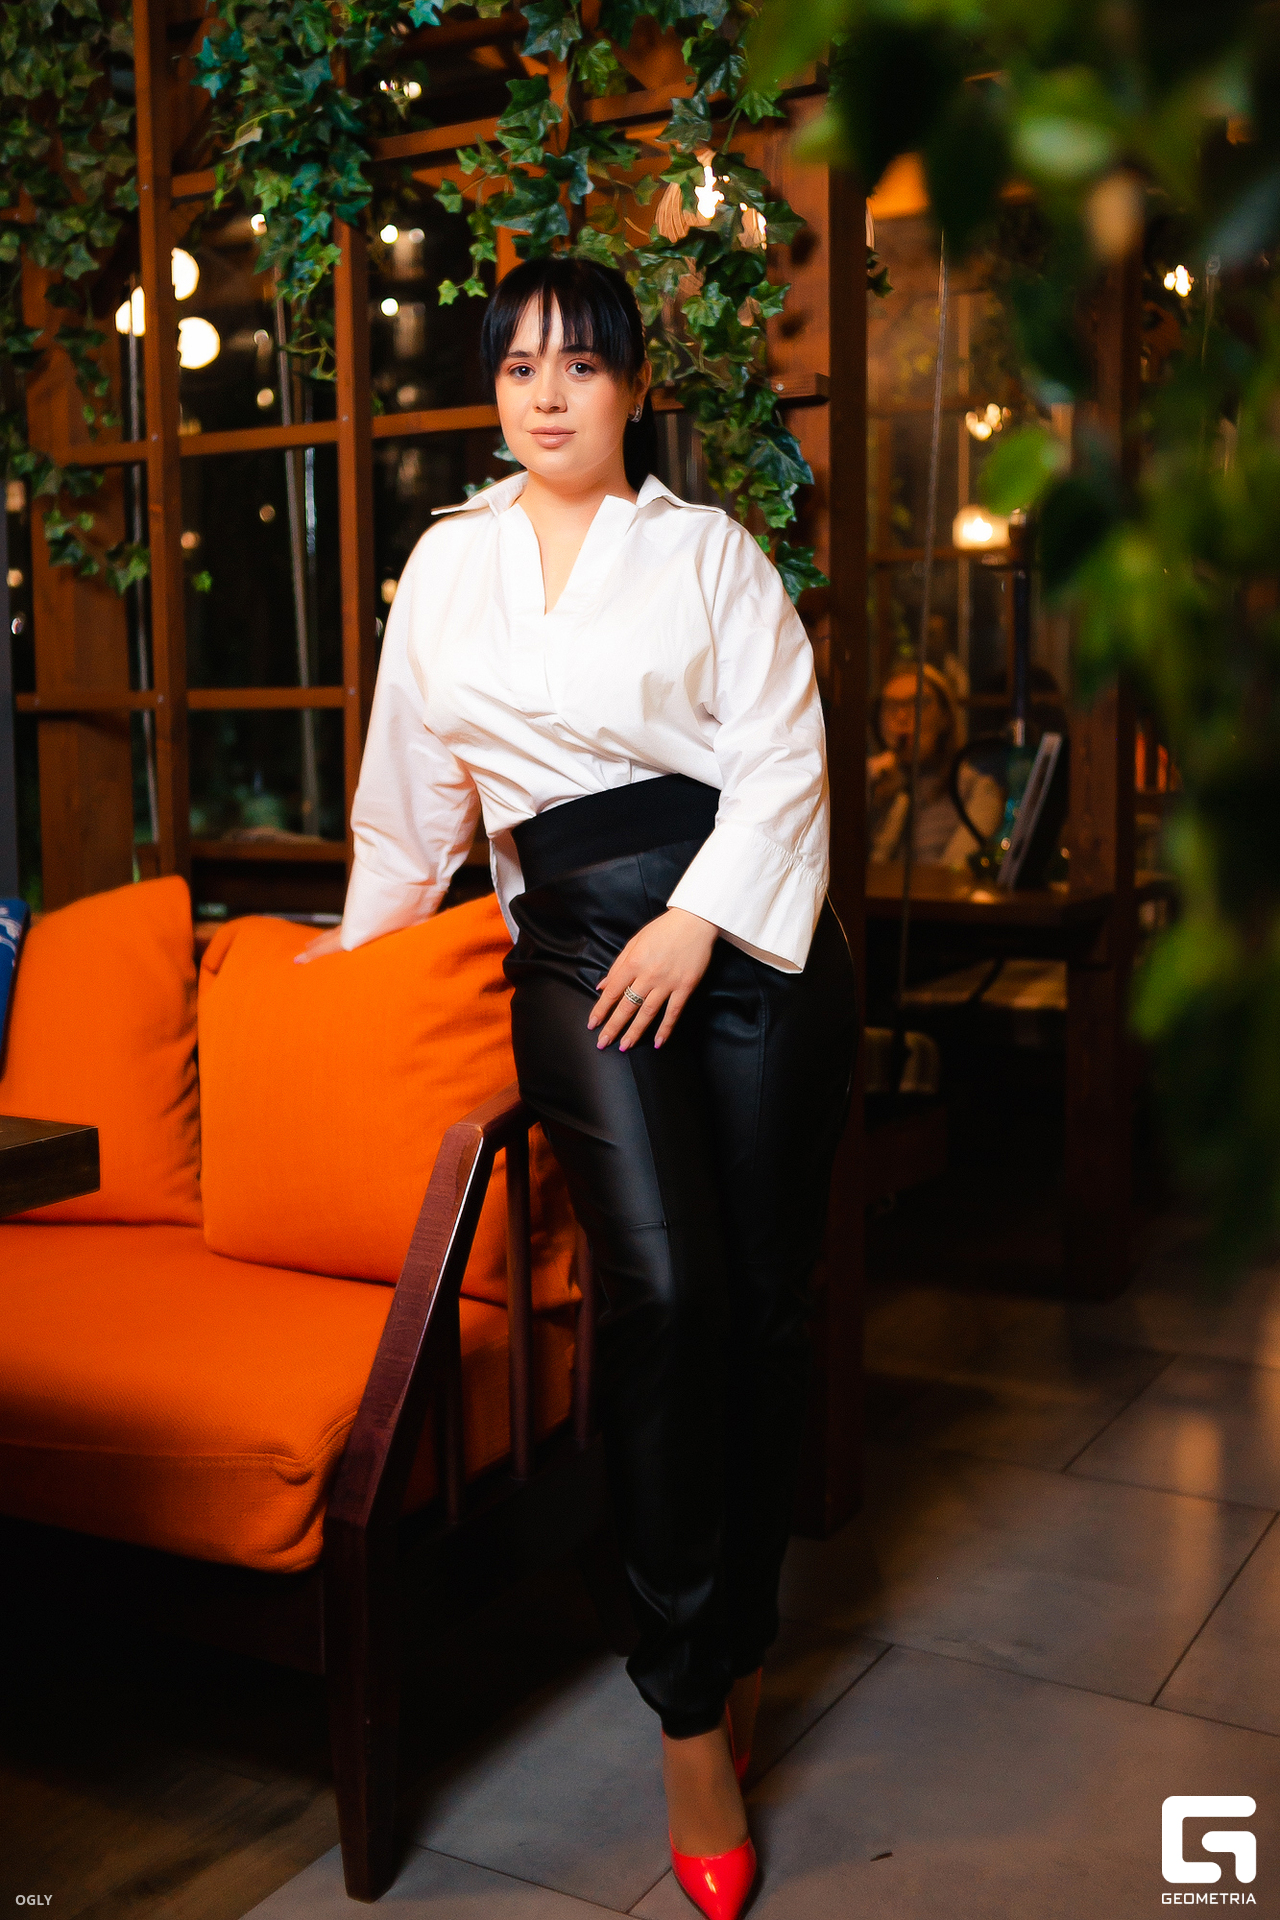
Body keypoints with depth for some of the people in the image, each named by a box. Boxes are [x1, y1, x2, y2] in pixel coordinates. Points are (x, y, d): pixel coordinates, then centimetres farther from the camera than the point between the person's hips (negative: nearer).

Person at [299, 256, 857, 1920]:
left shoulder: (709, 549, 9)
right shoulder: (449, 565, 16)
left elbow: (781, 753, -1)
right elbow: (414, 775, 25)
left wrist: (700, 919, -12)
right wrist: (373, 926, 31)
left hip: (748, 926, 0)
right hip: (574, 949, 1)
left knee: (762, 1298, -1)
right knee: (663, 1286, -17)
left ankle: (740, 1639, 20)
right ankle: (692, 1715, -7)